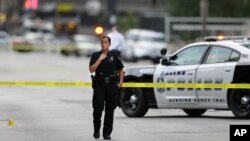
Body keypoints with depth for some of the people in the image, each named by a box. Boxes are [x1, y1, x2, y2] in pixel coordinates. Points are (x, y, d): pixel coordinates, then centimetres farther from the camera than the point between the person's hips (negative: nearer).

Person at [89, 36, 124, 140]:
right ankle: (96, 130, 14)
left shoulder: (114, 56, 8)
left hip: (112, 85, 1)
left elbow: (120, 69, 16)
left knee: (110, 110, 1)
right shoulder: (95, 56, 3)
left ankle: (107, 133, 6)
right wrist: (100, 59, -15)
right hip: (99, 85, -1)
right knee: (98, 109, -7)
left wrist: (120, 82, 4)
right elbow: (91, 69, -9)